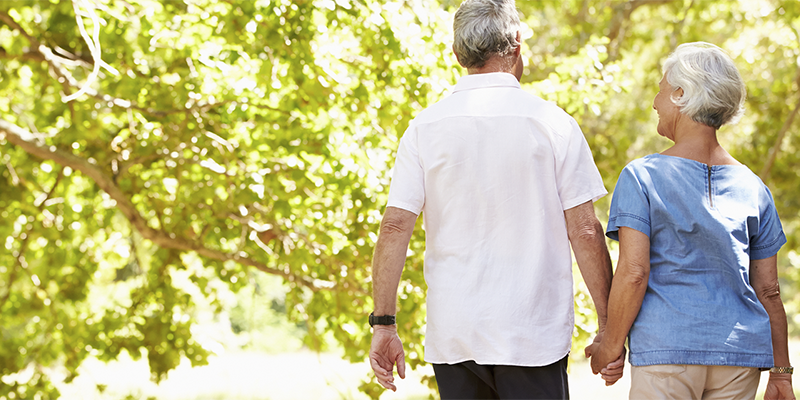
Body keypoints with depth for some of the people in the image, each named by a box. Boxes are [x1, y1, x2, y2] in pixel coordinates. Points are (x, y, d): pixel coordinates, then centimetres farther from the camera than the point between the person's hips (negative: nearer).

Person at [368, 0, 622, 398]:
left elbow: (395, 227, -4)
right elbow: (585, 231, -4)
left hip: (452, 335, 2)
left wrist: (383, 323, 0)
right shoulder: (552, 123, -3)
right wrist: (608, 325, 3)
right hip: (534, 335, -2)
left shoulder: (425, 127, 1)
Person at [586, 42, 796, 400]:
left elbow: (633, 273, -12)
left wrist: (610, 346, 0)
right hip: (741, 354, 4)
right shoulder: (752, 186, 8)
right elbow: (768, 290, 9)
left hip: (665, 348, -4)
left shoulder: (641, 176, -4)